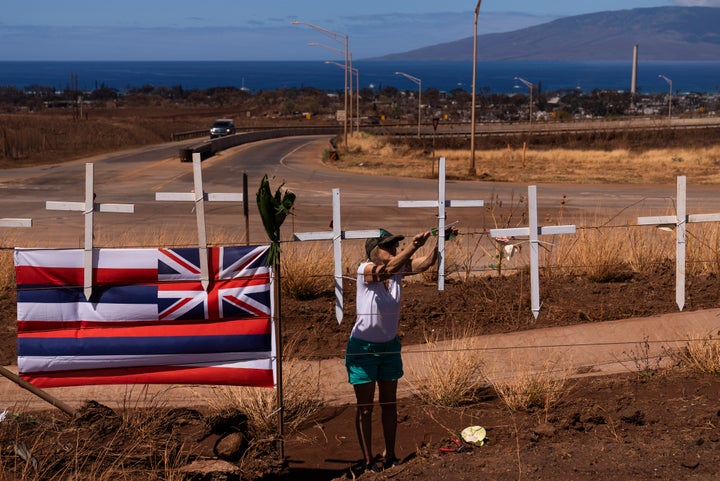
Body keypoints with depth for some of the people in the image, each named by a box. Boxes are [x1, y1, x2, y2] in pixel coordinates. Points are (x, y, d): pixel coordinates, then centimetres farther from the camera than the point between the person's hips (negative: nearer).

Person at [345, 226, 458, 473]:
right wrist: (414, 245, -51)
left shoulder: (399, 269, -5)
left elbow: (426, 262, -18)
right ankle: (368, 460, 11)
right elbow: (387, 270, -40)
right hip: (363, 347, -6)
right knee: (365, 407, 2)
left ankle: (389, 455, 24)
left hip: (389, 345, 6)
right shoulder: (365, 270, -20)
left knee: (389, 404, 13)